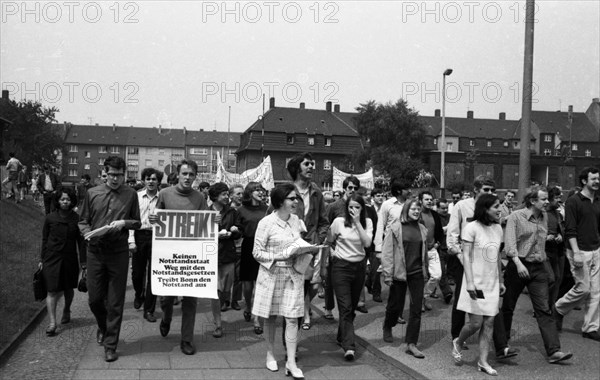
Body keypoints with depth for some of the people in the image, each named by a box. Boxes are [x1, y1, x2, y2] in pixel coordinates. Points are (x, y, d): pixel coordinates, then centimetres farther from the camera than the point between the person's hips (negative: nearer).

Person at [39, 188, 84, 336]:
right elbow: (44, 239, 7)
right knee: (52, 291, -6)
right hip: (52, 257, -1)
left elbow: (80, 240, 4)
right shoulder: (50, 218, 0)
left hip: (70, 258, 1)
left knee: (68, 289, 15)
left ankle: (66, 311, 41)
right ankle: (52, 323, -5)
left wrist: (83, 261, 3)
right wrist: (42, 259, 7)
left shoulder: (76, 219, -1)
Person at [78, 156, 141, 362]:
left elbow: (137, 222, 7)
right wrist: (88, 233, -10)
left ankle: (110, 345, 14)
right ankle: (103, 327, 39)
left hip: (118, 253, -1)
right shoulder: (92, 193, 5)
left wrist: (124, 223, -13)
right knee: (94, 298, 8)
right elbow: (83, 221, 10)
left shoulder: (130, 194, 1)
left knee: (115, 302, 2)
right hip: (95, 251, 2)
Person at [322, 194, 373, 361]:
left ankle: (342, 337, 33)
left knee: (352, 307, 13)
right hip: (341, 266, -3)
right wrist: (323, 266, 6)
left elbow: (367, 243, -14)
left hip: (359, 267, 4)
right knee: (345, 307, -10)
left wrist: (357, 222, -16)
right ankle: (349, 346, -14)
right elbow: (327, 244, 4)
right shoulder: (339, 222, -5)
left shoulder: (367, 222, 2)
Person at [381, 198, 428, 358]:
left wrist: (425, 272, 17)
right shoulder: (395, 228, -6)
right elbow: (387, 252, -8)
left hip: (417, 273, 4)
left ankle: (411, 344, 6)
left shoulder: (422, 229, 8)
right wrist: (387, 273, -12)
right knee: (395, 306, 10)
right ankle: (387, 328, 40)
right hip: (399, 272, -4)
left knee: (416, 309, -1)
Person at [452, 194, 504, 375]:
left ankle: (483, 361, 12)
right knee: (476, 323, -5)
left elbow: (498, 257, 15)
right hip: (476, 282, -6)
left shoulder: (498, 228, 7)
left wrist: (501, 281, 16)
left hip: (492, 283, 6)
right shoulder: (472, 227, -11)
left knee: (489, 323, 4)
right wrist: (470, 283, -18)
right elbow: (466, 256, -13)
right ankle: (458, 343, 24)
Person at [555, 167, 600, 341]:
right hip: (580, 251, -6)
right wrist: (576, 252, -21)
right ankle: (558, 309, 19)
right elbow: (570, 230, -14)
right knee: (583, 288, -6)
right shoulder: (573, 202, -9)